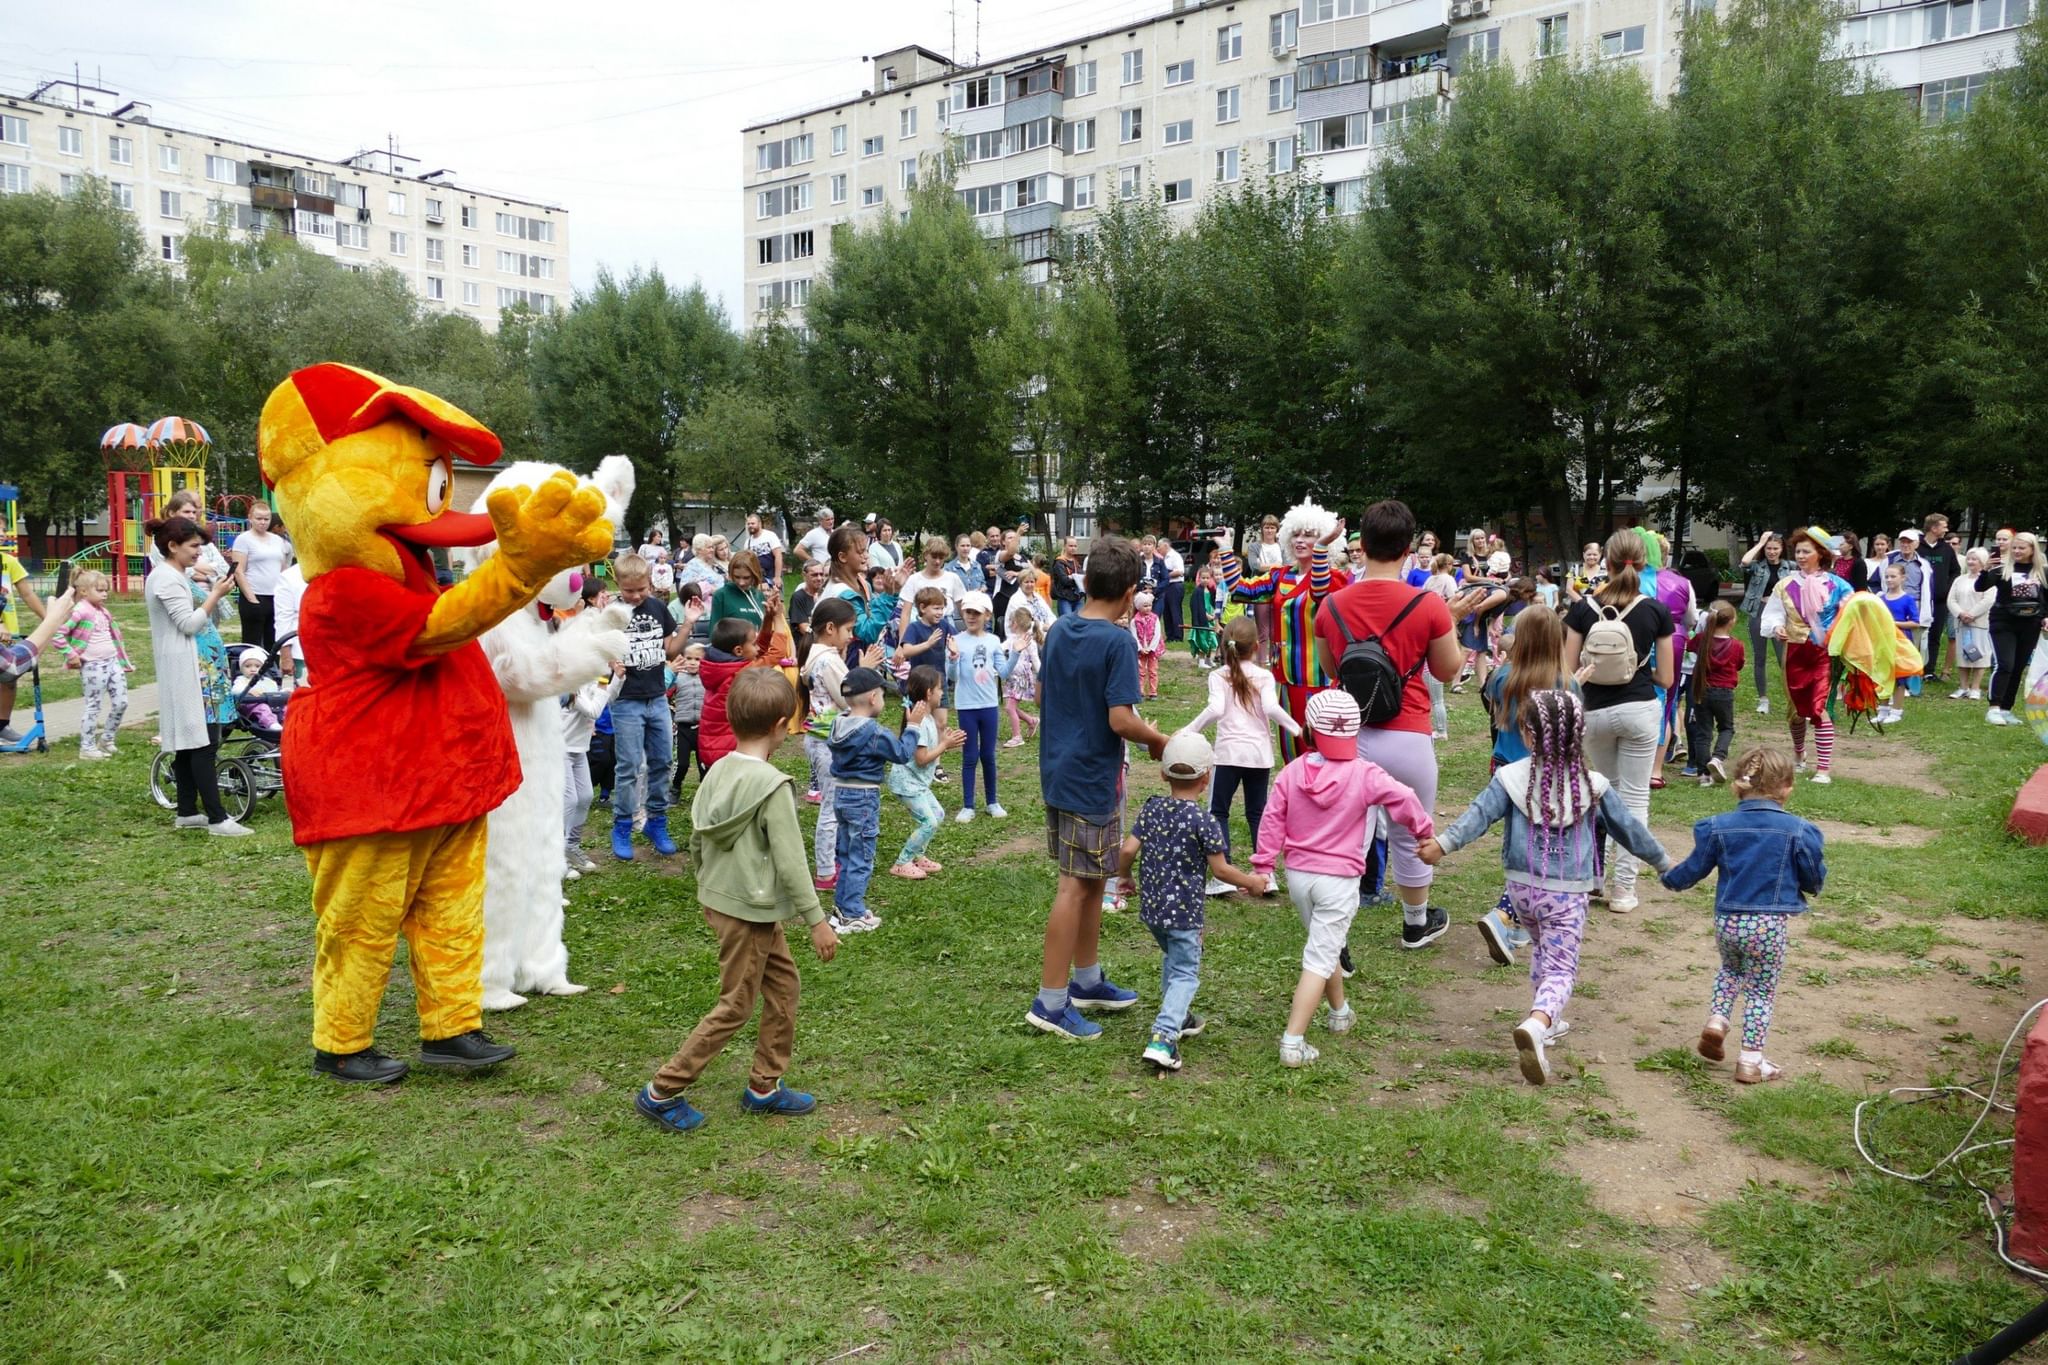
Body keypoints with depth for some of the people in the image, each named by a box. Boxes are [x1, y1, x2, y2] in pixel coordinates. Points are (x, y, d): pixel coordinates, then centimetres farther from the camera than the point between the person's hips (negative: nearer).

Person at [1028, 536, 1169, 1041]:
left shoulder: (1058, 630, 5)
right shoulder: (1117, 642, -19)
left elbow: (1042, 692, 16)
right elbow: (1121, 720, -22)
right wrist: (1158, 740, -6)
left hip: (1058, 771, 8)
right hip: (1091, 780, -8)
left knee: (1091, 879, 19)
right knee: (1075, 887, -1)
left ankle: (1087, 980, 31)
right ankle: (1051, 1002, 4)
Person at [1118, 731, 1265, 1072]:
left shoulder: (1151, 808, 0)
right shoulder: (1204, 820, -14)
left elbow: (1128, 850, -4)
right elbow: (1220, 869, -12)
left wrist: (1124, 877, 16)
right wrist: (1251, 883, 5)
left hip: (1150, 906, 6)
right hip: (1183, 911, -6)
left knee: (1172, 958, 28)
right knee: (1185, 974, 0)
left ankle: (1177, 1017, 41)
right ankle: (1162, 1038, -15)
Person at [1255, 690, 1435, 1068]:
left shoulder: (1293, 771, -3)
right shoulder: (1365, 775, -13)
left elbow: (1272, 820, -1)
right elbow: (1405, 800, -10)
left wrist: (1262, 865, 7)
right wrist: (1425, 830, 10)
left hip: (1297, 874, 5)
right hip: (1338, 879, -4)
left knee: (1327, 946, 26)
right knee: (1319, 958, -3)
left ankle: (1340, 1012, 45)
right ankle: (1293, 1043, -8)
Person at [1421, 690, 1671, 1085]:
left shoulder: (1511, 778, -6)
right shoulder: (1592, 786, -3)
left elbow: (1480, 814, -17)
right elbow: (1627, 826, 6)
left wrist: (1445, 842, -23)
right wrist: (1662, 862, 19)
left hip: (1522, 888, 2)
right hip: (1567, 893, -2)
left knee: (1543, 948, 28)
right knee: (1560, 968, -2)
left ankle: (1546, 1022, 34)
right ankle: (1537, 1025, -28)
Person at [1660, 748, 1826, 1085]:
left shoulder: (1718, 827, -3)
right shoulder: (1798, 831, -8)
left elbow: (1693, 869, 5)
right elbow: (1815, 879, 0)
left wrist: (1670, 877, 26)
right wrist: (1812, 886, 24)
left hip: (1726, 921, 2)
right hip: (1769, 925, -2)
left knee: (1730, 969, 30)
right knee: (1761, 991, 10)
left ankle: (1717, 1018, 9)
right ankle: (1751, 1061, 13)